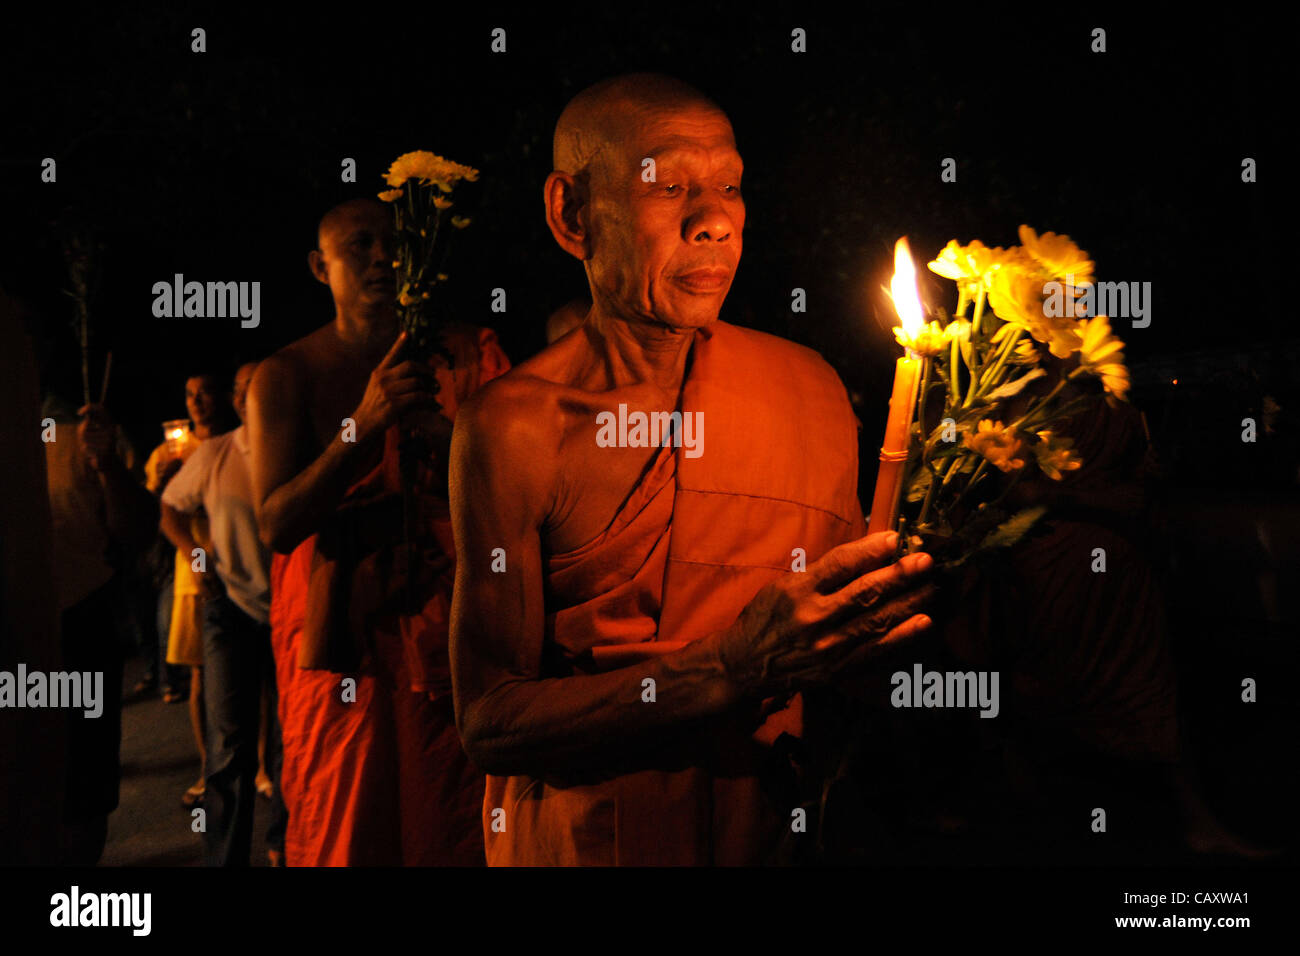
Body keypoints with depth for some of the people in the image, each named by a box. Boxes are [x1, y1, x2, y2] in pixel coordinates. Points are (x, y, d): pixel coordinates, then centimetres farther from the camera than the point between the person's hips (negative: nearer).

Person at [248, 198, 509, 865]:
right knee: (341, 835, 6)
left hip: (446, 628, 1)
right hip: (336, 639, 0)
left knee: (454, 833, 5)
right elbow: (276, 524, -8)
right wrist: (365, 424, -21)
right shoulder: (286, 376, 3)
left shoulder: (470, 354, 7)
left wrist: (443, 432, -16)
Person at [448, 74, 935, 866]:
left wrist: (885, 603, -18)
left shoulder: (809, 387, -3)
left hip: (773, 830, 3)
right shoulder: (512, 423, -14)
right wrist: (736, 669, -28)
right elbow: (489, 720, -16)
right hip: (579, 837, -2)